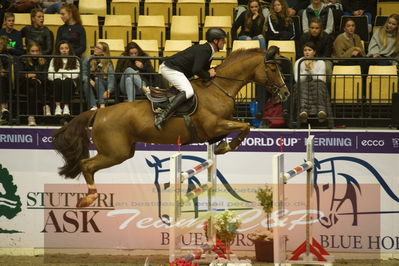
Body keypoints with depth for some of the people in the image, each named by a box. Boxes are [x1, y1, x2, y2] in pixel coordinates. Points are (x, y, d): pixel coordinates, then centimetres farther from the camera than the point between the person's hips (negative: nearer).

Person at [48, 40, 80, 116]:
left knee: (67, 81, -34)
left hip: (70, 84, -1)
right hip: (57, 84, 1)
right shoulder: (54, 60, 15)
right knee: (57, 81, -33)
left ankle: (66, 107, -42)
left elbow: (76, 74, -2)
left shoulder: (74, 61, 14)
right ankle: (58, 106, -39)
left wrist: (61, 71, -4)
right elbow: (50, 75, 3)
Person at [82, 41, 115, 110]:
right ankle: (93, 106, -44)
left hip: (102, 85, -2)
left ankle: (102, 105, -47)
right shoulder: (88, 59, -1)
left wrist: (108, 91, -37)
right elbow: (83, 73, -4)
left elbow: (111, 77, -20)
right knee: (86, 82, -30)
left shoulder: (108, 63, -8)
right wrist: (90, 80, -25)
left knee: (98, 79, -33)